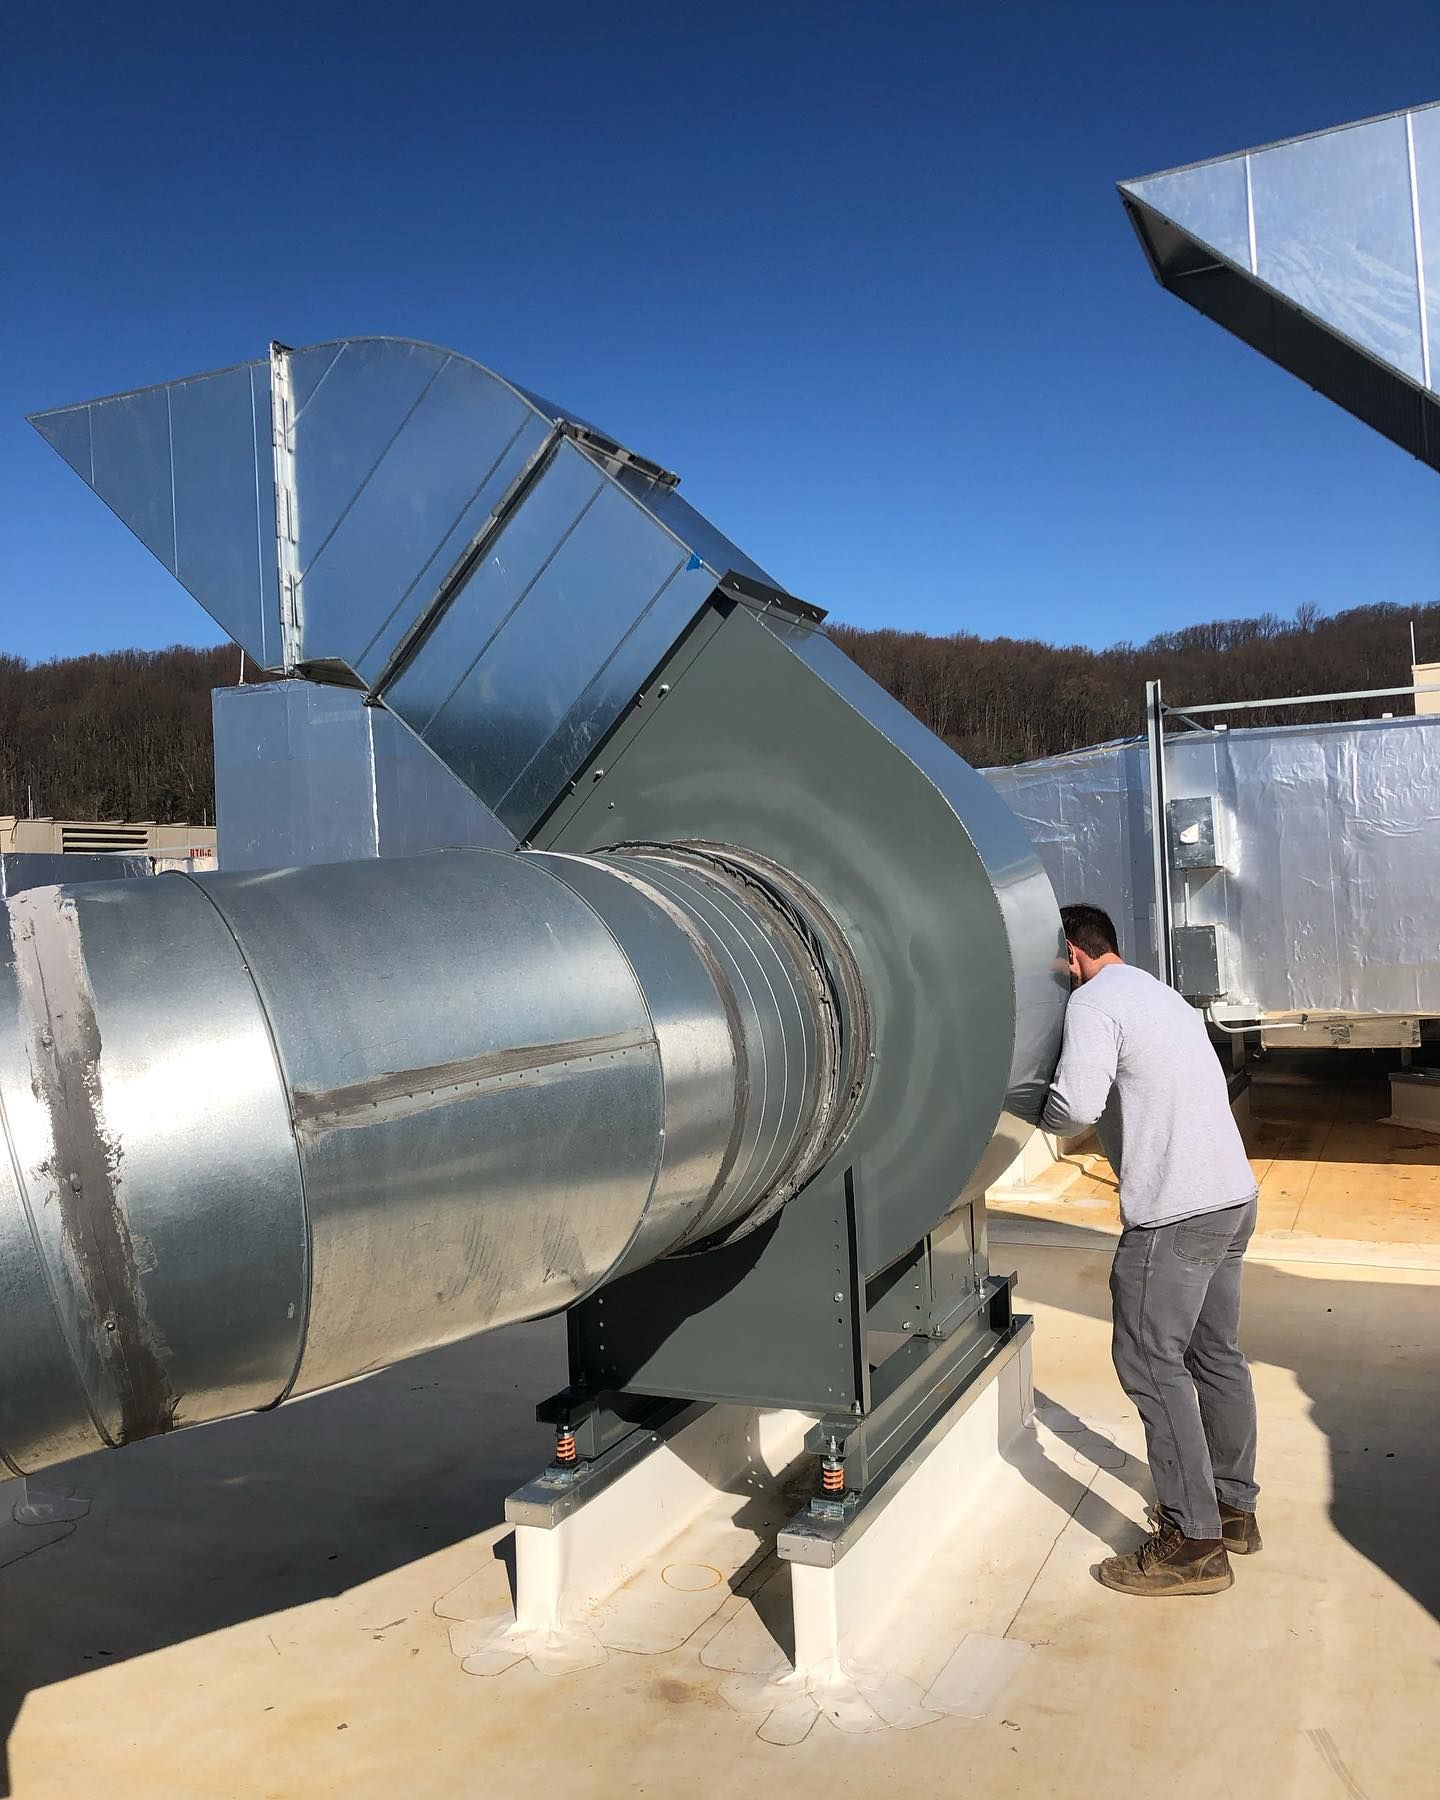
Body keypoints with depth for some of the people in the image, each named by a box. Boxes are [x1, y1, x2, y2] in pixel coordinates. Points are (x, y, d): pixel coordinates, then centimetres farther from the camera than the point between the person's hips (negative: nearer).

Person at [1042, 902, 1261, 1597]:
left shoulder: (1094, 1001, -10)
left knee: (1151, 1363, -1)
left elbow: (1077, 1104, -20)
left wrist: (1042, 1111, -1)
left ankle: (1195, 1544, 4)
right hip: (1233, 1195, 10)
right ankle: (1234, 1506, 31)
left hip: (1174, 1212, -9)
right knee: (1216, 1355, 19)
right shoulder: (1164, 995, 19)